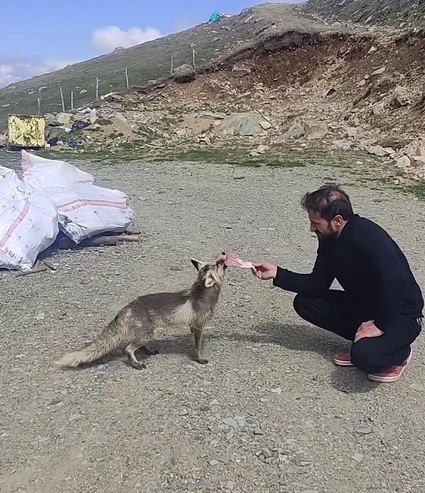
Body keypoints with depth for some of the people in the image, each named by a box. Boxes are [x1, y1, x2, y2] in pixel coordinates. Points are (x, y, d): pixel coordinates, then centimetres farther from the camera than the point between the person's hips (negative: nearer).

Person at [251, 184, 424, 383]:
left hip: (401, 313, -8)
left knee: (366, 356, -34)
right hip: (362, 304, 8)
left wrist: (380, 325, -28)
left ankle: (399, 353, 3)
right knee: (304, 302, -2)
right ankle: (362, 341, 7)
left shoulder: (370, 238, -29)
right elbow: (318, 284, 1)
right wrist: (276, 273, -8)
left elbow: (396, 284, -36)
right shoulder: (330, 239, -3)